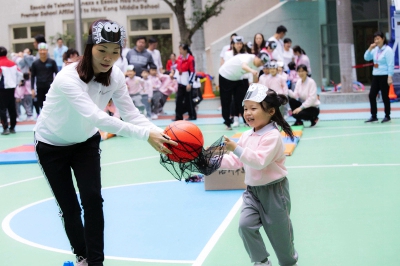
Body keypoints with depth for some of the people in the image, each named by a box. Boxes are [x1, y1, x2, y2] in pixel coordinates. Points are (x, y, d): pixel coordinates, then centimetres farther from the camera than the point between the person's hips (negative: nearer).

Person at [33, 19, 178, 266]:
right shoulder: (68, 78, -37)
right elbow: (96, 118, -49)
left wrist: (160, 133, -43)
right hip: (52, 145, -4)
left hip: (86, 142, 4)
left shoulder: (115, 76, -17)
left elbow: (131, 113, -23)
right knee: (69, 207, 4)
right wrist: (145, 134, -56)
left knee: (93, 199, -8)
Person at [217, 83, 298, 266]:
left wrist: (236, 149, -36)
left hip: (273, 191, -6)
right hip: (252, 190, 6)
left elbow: (260, 161, -32)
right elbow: (236, 161, 4)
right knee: (245, 225, -10)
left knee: (279, 232, 8)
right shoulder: (246, 136, 2)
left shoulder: (272, 136, -21)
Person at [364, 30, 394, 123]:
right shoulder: (375, 49, 9)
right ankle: (374, 116, 11)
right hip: (375, 76, 7)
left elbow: (391, 65, -15)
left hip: (384, 76, -7)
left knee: (385, 96, 1)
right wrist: (370, 49, -1)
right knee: (371, 95, 3)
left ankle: (387, 116, 13)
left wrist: (390, 77, -20)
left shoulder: (388, 50, -11)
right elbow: (366, 58, 14)